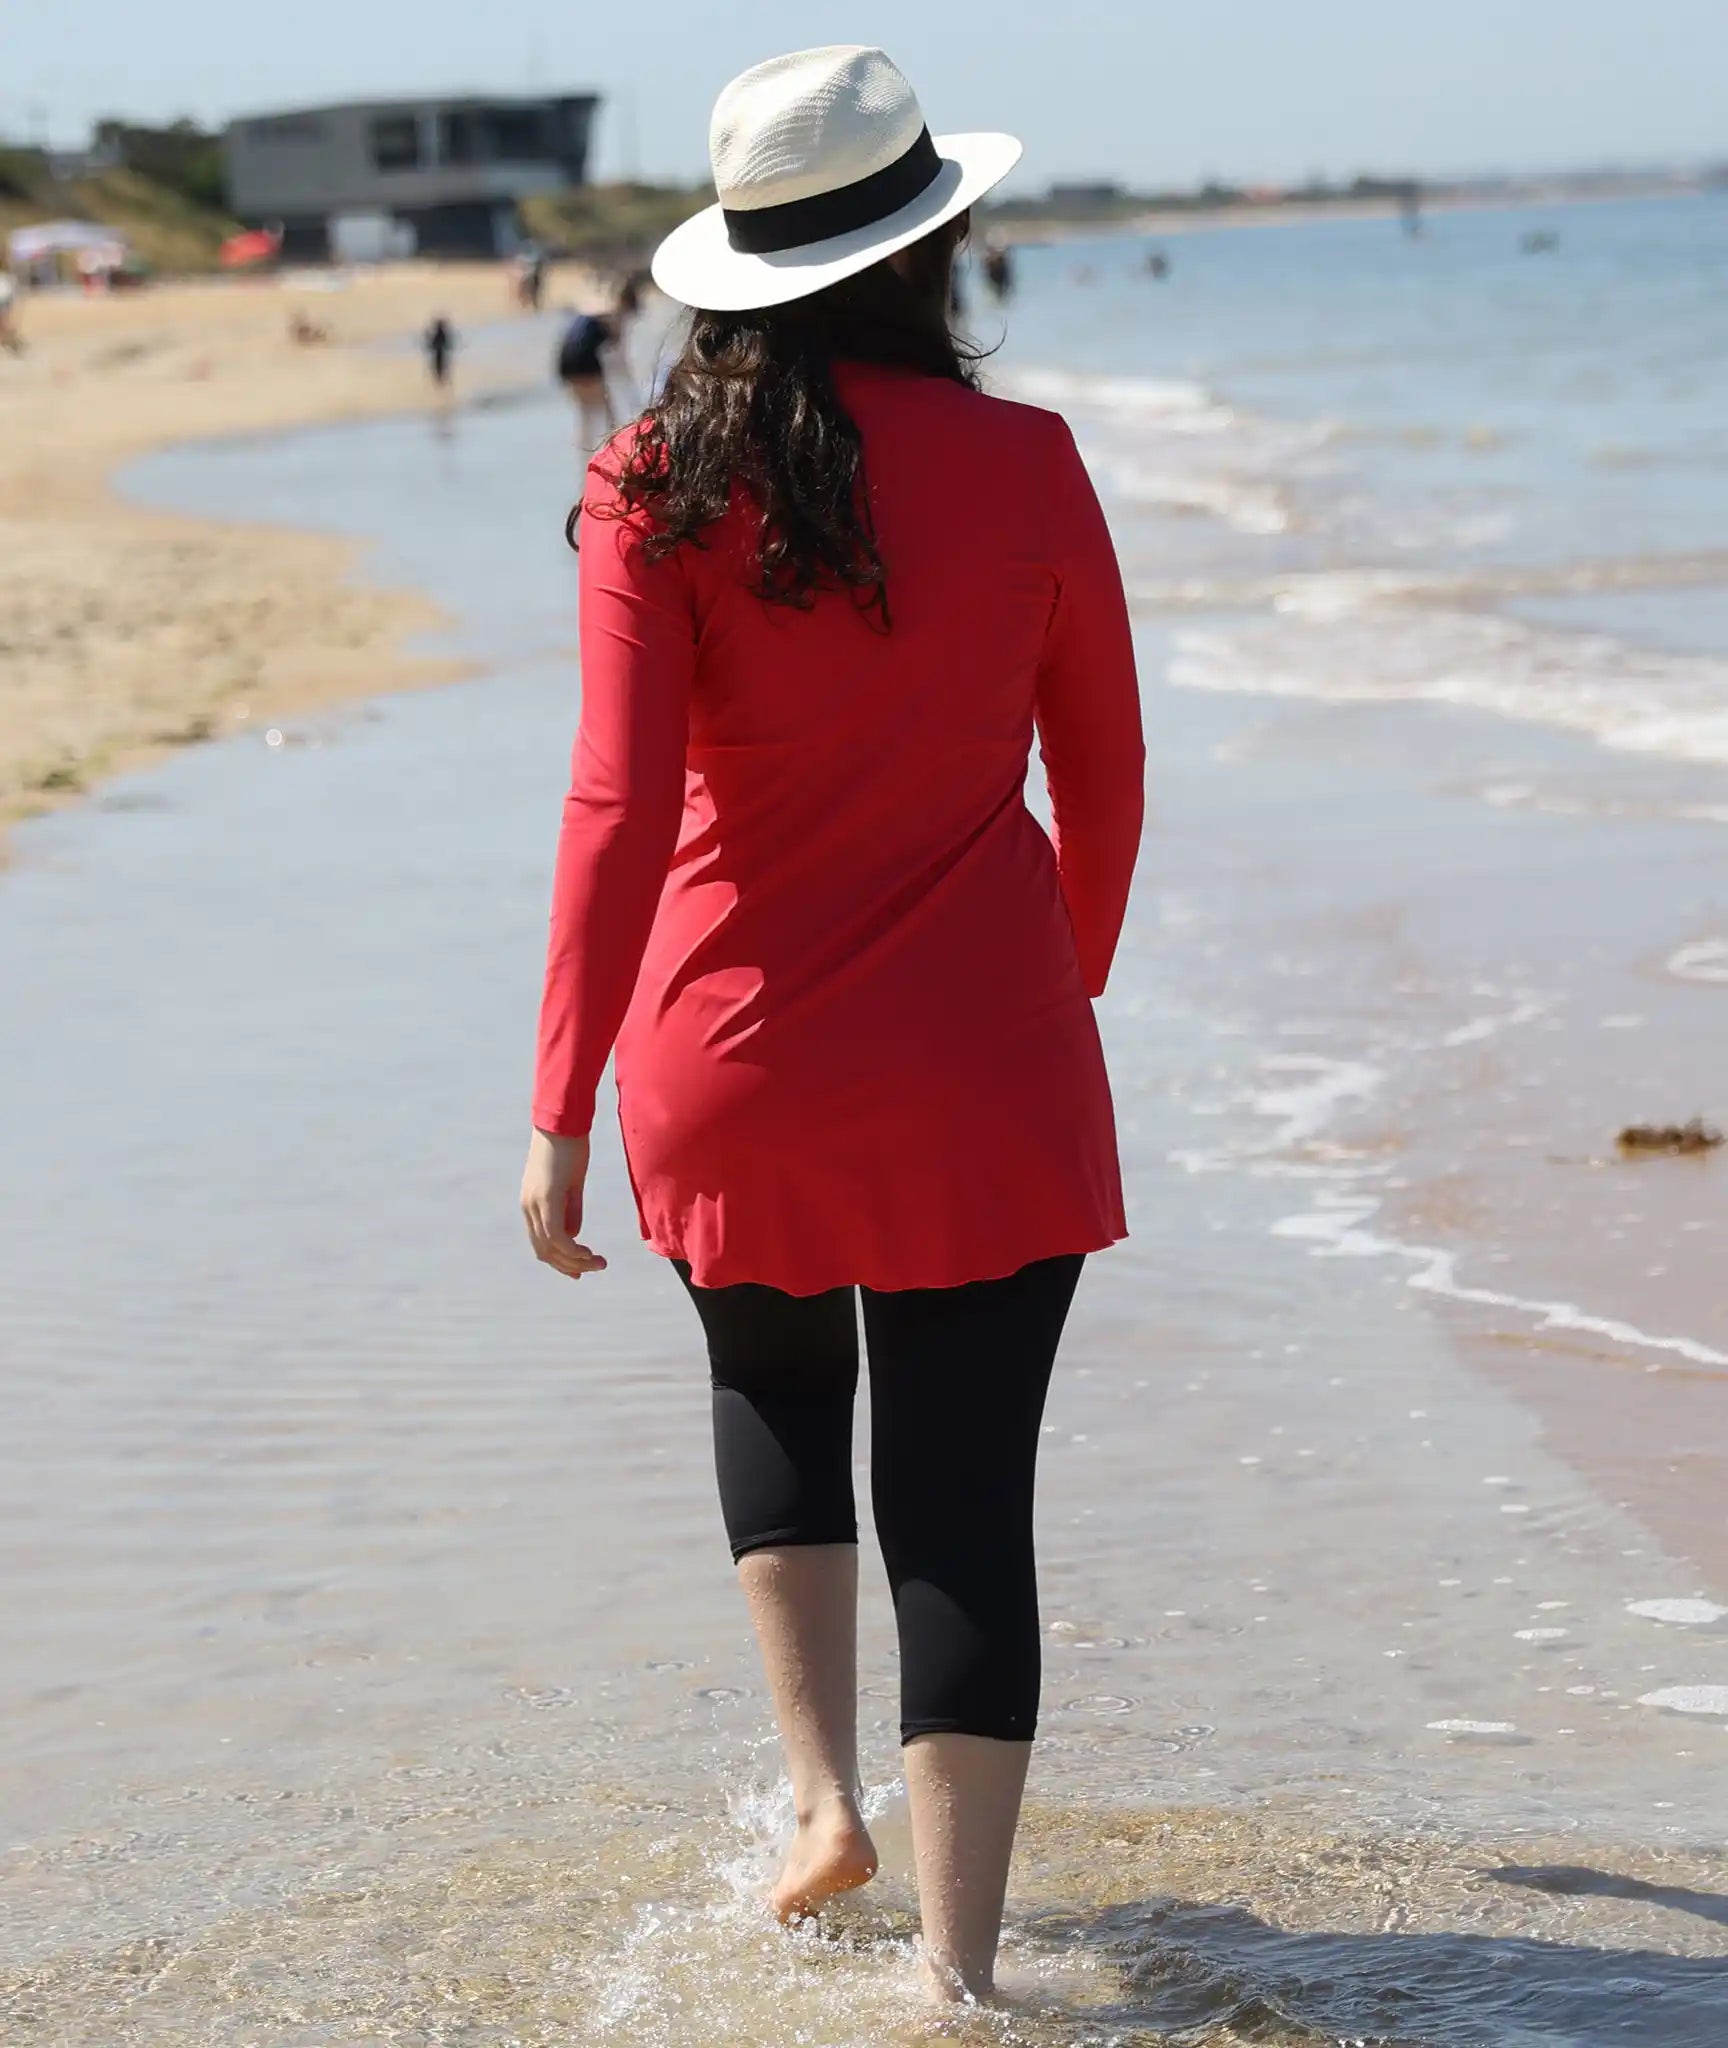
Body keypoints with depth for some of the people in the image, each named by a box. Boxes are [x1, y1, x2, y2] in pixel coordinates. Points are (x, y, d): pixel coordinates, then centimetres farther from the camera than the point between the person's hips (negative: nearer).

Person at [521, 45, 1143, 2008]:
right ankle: (956, 1973, 4)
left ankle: (822, 1790, 24)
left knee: (773, 1391, 29)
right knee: (963, 1507, 4)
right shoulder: (1023, 464, -5)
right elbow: (1103, 781, 5)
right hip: (977, 1072, -1)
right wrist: (1066, 983, 22)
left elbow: (621, 808, -12)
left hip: (730, 1060, 1)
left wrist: (560, 1110, -9)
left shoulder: (658, 483, -7)